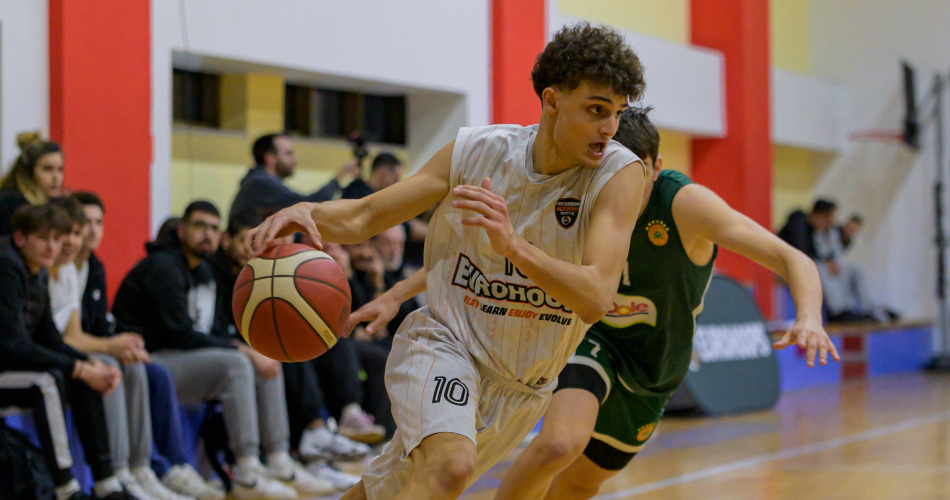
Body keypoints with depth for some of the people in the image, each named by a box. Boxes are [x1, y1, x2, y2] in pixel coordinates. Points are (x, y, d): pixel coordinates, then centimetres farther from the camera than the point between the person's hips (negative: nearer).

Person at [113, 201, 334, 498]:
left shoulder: (203, 272, 16)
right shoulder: (164, 267, -14)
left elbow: (206, 333, 15)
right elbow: (181, 335, -20)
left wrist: (251, 352, -5)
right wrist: (244, 351, -19)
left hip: (183, 356, 10)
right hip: (149, 362, -10)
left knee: (267, 364, 0)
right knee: (235, 365, -28)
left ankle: (280, 464, -1)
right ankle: (247, 476, -27)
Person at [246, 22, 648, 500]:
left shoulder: (619, 174, -17)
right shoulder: (477, 151, -10)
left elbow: (596, 297, -30)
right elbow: (363, 216, -3)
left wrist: (513, 245, -46)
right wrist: (306, 212, -26)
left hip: (521, 385, 2)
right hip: (444, 341, -2)